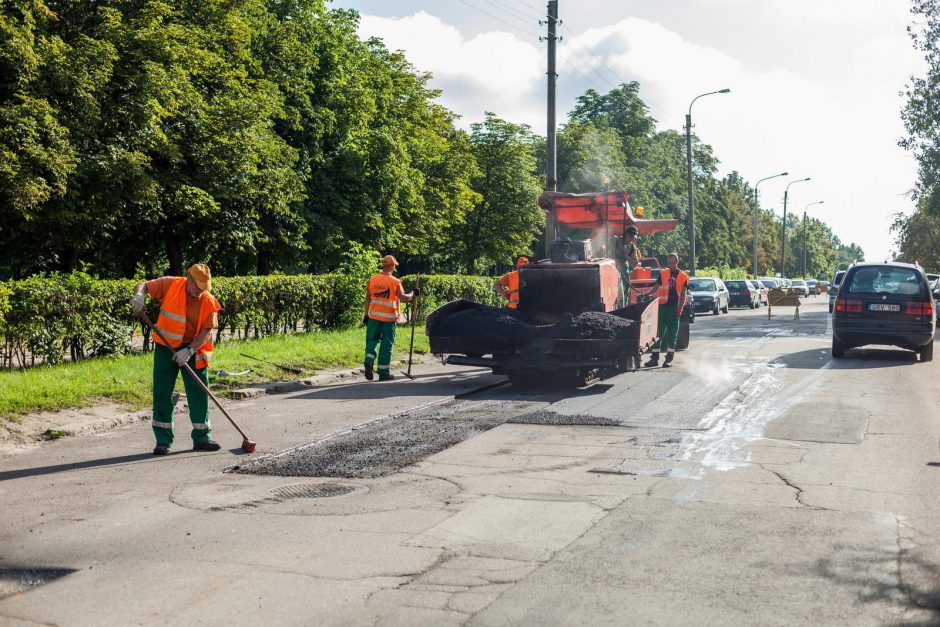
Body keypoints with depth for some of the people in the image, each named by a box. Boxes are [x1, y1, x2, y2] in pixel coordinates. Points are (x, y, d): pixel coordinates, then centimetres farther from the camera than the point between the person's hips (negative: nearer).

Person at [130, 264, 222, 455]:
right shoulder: (170, 285, -10)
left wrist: (189, 350, -25)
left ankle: (202, 438, 15)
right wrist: (139, 296, -26)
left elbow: (207, 331, -13)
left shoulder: (209, 302, -9)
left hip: (193, 349, 1)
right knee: (162, 393, 0)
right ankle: (163, 440, 9)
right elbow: (144, 286, -2)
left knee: (199, 393, 3)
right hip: (166, 347, -1)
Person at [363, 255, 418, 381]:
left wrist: (366, 314, 14)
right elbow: (403, 298, -16)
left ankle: (369, 361, -11)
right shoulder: (395, 281, -9)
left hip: (374, 316, 3)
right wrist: (413, 294, 2)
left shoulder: (372, 280, 3)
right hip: (389, 318, -3)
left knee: (372, 340, 15)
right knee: (386, 345, 5)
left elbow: (368, 299, 7)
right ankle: (383, 373, 9)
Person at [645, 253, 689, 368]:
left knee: (672, 334, 4)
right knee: (658, 333, 0)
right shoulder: (663, 273, 7)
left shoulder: (683, 276, 4)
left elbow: (683, 295, 2)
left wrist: (679, 309, -7)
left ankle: (669, 359, 10)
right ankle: (655, 358, 3)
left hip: (674, 308, -1)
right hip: (662, 306, 1)